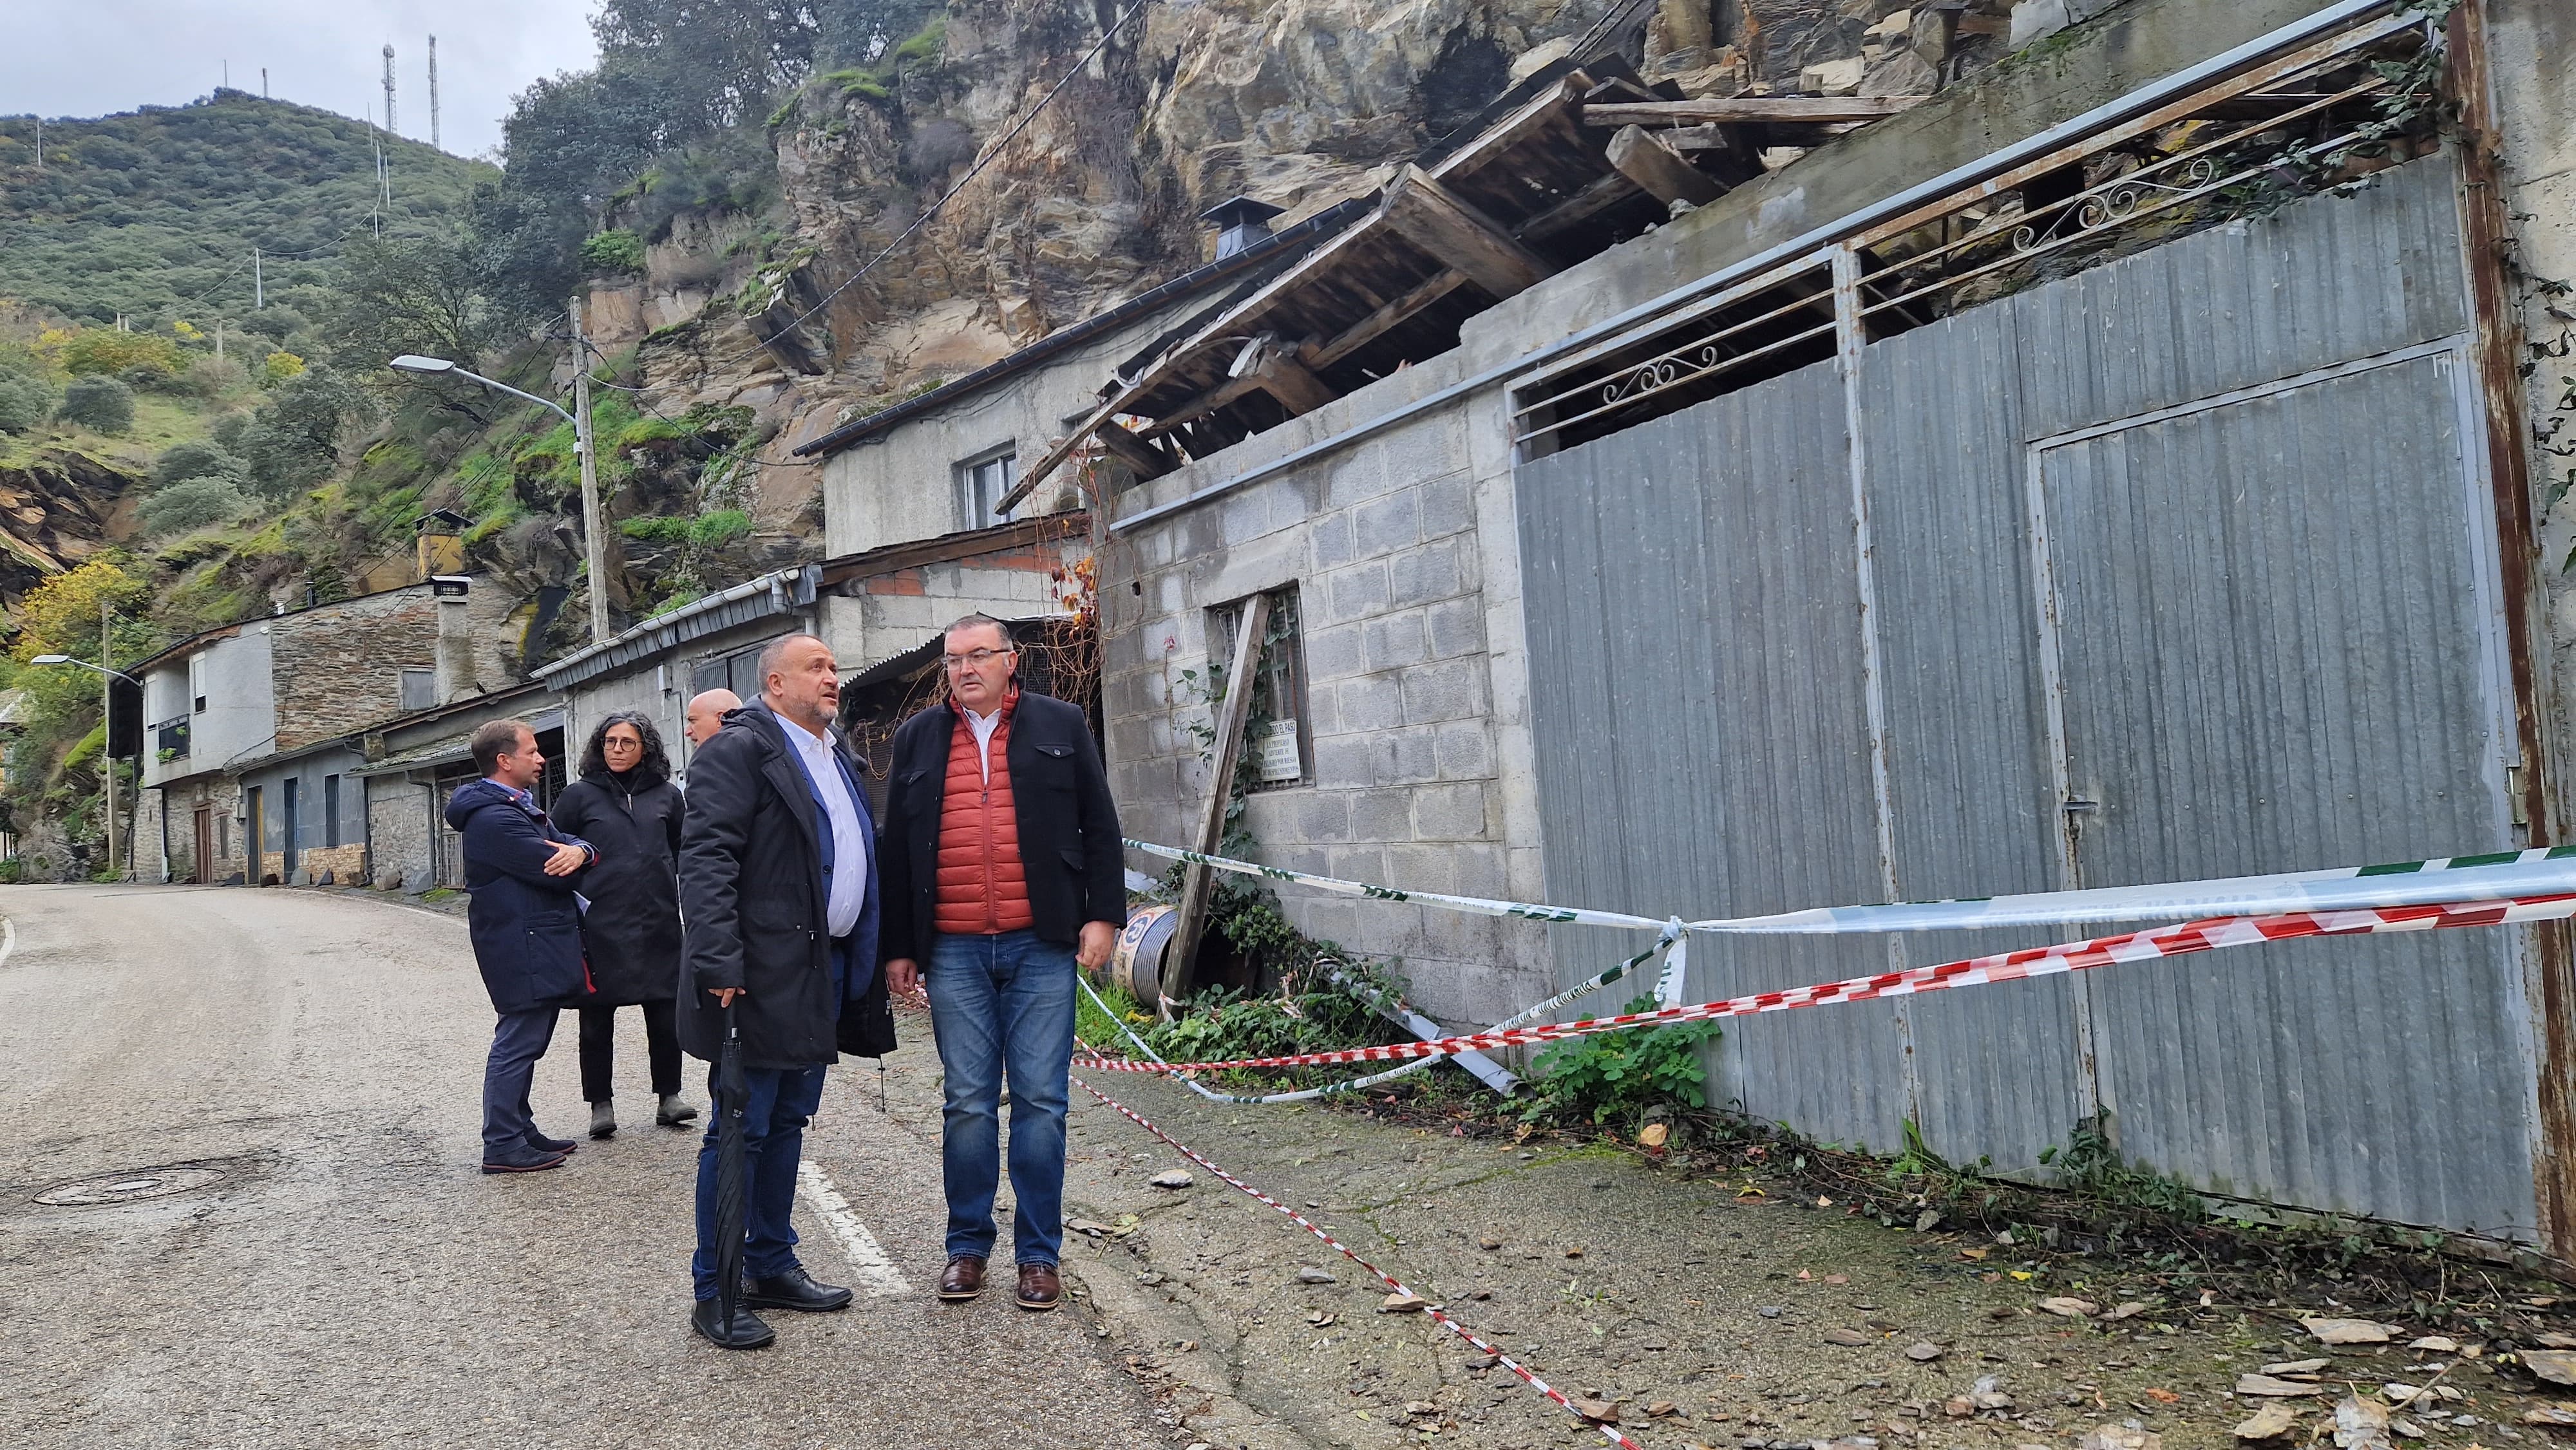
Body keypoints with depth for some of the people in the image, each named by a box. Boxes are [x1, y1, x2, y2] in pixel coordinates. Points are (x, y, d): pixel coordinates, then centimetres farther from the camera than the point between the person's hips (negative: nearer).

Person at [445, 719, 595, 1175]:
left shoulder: (518, 808, 16)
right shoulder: (496, 818, -18)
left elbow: (571, 843, 10)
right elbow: (556, 874, -23)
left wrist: (578, 850, -15)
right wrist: (567, 857, 1)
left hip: (538, 945, 11)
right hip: (522, 946, -11)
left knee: (524, 1042, 17)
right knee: (518, 1042, -6)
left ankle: (520, 1129, 27)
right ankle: (503, 1146, 0)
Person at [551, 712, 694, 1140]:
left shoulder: (666, 796, 8)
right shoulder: (580, 795, 3)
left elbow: (684, 855, 17)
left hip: (658, 924, 2)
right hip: (600, 925, -1)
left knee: (664, 1014, 6)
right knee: (597, 1019, 5)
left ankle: (669, 1096, 17)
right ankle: (600, 1103, 15)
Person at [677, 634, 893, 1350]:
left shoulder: (836, 755, 18)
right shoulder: (737, 750, -11)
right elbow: (706, 859, -19)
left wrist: (869, 960, 18)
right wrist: (719, 965, -26)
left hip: (825, 970, 9)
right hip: (762, 976, -9)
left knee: (787, 1124, 17)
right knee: (741, 1132, -2)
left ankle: (772, 1266, 28)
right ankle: (714, 1293, 8)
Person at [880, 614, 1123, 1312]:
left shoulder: (1060, 726, 7)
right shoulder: (918, 738, 12)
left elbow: (1099, 827, 7)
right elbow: (897, 847, 13)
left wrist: (1103, 914, -1)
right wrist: (898, 946, 9)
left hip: (1041, 945, -1)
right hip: (954, 951, 2)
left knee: (1040, 1101, 1)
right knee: (968, 1102, 6)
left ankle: (1038, 1253, 11)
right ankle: (968, 1246, 19)